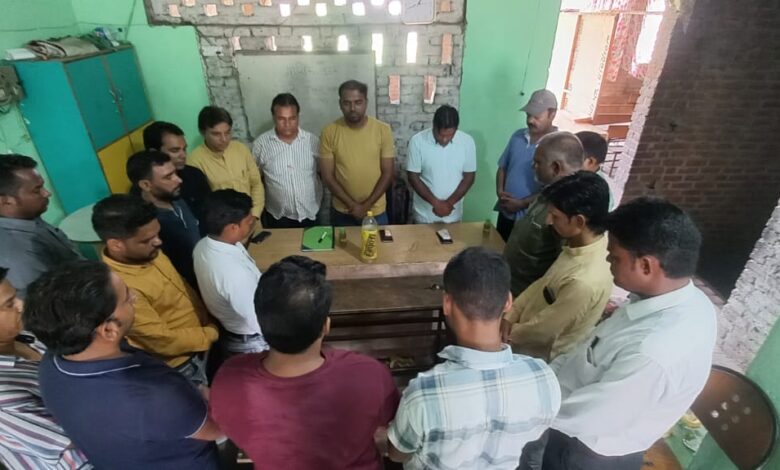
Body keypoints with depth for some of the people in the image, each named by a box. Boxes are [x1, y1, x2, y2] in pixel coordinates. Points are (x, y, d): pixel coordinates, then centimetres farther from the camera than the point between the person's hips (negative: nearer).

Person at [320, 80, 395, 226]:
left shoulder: (383, 130, -8)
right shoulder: (329, 132, -9)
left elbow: (388, 173, -7)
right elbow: (327, 176, -8)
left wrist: (367, 205, -14)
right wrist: (353, 205, -15)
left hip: (376, 212, 0)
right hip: (342, 213, 0)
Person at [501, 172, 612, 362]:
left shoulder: (585, 282, -36)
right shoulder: (579, 243, -11)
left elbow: (543, 331, -24)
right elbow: (544, 283, 2)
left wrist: (509, 333, -7)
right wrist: (511, 315, -3)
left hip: (537, 354, -6)